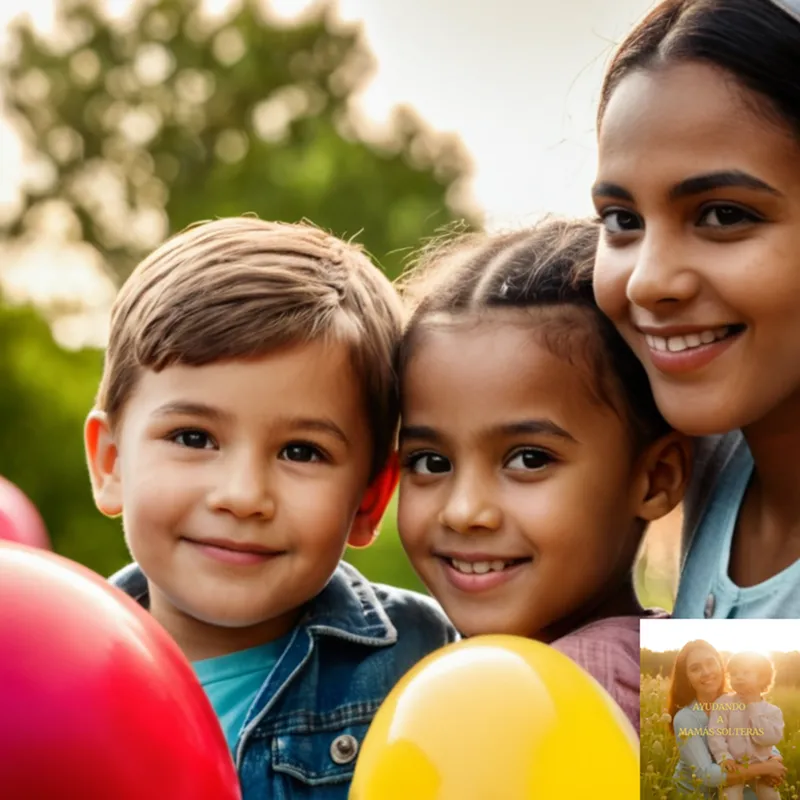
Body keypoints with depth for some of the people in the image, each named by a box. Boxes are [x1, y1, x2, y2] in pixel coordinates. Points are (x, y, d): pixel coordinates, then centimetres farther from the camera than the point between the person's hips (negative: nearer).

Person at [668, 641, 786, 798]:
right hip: (694, 794, -4)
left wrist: (775, 761, -24)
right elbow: (706, 775, -29)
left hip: (732, 789, 4)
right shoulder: (685, 719, -21)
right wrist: (763, 768, -29)